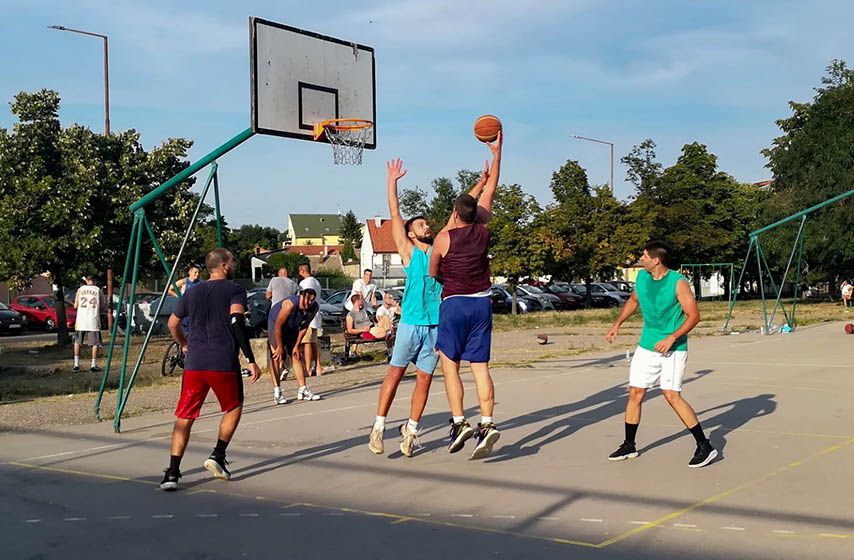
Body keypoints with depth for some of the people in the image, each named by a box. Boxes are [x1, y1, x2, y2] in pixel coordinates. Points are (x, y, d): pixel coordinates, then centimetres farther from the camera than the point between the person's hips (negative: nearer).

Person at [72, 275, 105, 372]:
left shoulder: (80, 289, 6)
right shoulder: (98, 290, 4)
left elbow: (75, 306, 5)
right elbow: (103, 307, 5)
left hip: (81, 320, 1)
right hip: (93, 320, -1)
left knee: (77, 342, 13)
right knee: (95, 343, 6)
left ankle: (76, 365, 9)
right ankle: (93, 365, 2)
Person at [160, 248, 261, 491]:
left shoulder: (192, 292, 17)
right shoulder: (235, 290, 0)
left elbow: (172, 323, 24)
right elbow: (236, 320, -16)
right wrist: (250, 360, -16)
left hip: (194, 363, 4)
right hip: (224, 363, -4)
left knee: (185, 417, 8)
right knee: (234, 408, 19)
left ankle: (172, 473, -1)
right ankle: (217, 456, 8)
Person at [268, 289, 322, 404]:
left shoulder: (314, 307, -18)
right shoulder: (290, 304, -36)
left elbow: (304, 327, -5)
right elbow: (278, 326, -29)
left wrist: (297, 345, -5)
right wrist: (279, 347, -23)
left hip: (292, 328, 6)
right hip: (276, 325, -6)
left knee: (297, 356, 3)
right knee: (276, 357, -14)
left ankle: (303, 390, 6)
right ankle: (277, 392, -16)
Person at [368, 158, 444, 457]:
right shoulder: (408, 251, 4)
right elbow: (395, 215, 2)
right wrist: (392, 180, 2)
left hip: (437, 324, 4)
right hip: (411, 322, -4)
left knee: (424, 378, 5)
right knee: (395, 373, -1)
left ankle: (410, 429, 13)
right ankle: (379, 425, 6)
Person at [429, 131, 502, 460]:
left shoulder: (443, 238, -7)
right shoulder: (483, 229, 2)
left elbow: (433, 273, 9)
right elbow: (490, 189, 13)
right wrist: (497, 152, 22)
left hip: (454, 304, -4)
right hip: (482, 303, 4)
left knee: (450, 365, 3)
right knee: (480, 367, 3)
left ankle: (459, 422, -7)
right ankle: (487, 424, -6)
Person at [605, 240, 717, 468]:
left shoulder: (678, 283, -16)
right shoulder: (642, 277, 2)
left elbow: (693, 316, -15)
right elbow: (633, 300, 22)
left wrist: (672, 338, -24)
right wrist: (617, 323, 14)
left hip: (673, 348, -6)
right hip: (647, 346, 6)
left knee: (671, 395, -15)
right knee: (635, 393, 6)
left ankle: (705, 446, -6)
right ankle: (629, 446, 21)